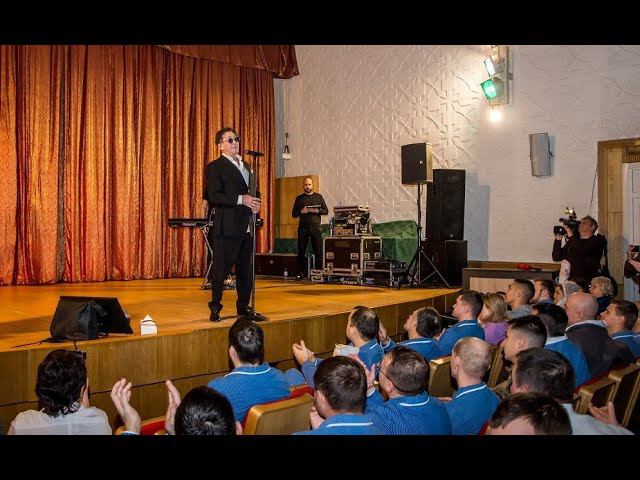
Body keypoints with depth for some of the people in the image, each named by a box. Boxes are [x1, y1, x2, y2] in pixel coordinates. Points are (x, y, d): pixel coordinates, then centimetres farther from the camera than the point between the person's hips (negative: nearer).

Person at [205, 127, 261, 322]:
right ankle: (215, 308, 9)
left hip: (247, 226, 7)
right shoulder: (215, 167, -3)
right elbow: (214, 196, -14)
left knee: (245, 270, 12)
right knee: (221, 269, -3)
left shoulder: (246, 166, 21)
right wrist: (241, 200, -20)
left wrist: (256, 203, 4)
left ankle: (243, 307, 22)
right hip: (227, 226, -7)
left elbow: (254, 191, 27)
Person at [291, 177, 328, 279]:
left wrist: (317, 211, -11)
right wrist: (302, 211, -9)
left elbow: (326, 211, 7)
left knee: (318, 251, -5)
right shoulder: (299, 198, 13)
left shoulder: (318, 197, 11)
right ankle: (301, 272, 8)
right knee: (301, 251, 2)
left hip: (315, 227, -1)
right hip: (302, 227, 1)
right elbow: (293, 214, 10)